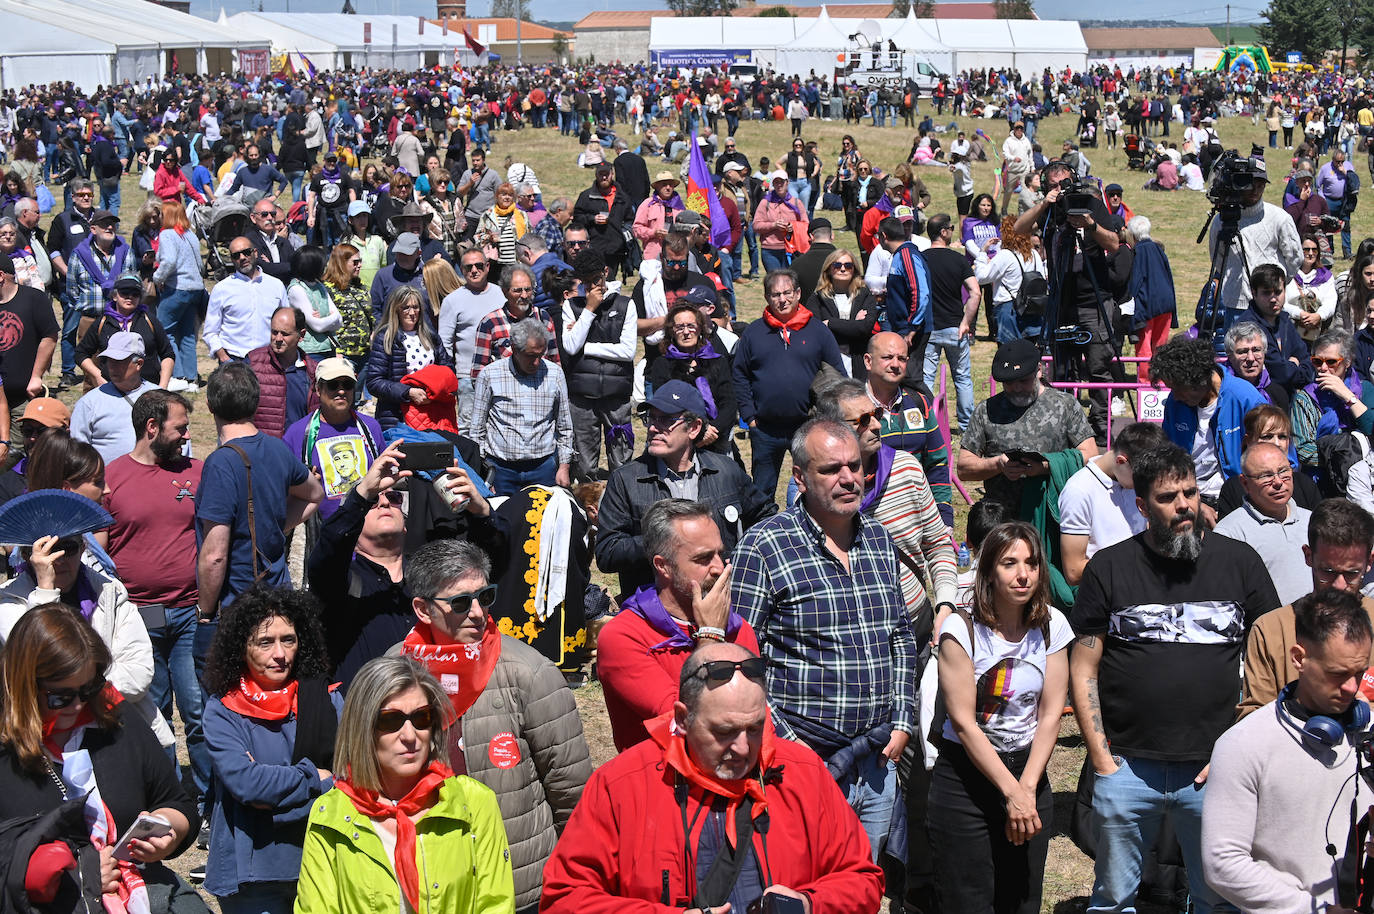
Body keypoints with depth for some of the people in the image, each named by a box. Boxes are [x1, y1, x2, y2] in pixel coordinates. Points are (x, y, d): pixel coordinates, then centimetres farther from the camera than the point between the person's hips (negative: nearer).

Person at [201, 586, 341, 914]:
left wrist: (272, 791, -14)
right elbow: (243, 782, -16)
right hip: (252, 872, -2)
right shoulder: (223, 709, -2)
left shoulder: (327, 699, 3)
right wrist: (314, 777, -9)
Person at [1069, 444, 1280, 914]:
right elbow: (1083, 668, 3)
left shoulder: (1239, 562, 4)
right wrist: (1101, 758, -4)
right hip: (1126, 766, 0)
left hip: (1213, 769, 0)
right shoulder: (1109, 567, 2)